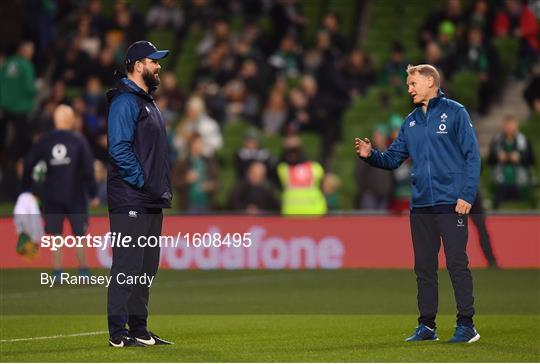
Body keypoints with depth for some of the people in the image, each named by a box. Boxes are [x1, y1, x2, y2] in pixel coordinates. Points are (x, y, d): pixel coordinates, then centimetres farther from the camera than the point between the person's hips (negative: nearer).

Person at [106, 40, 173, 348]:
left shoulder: (148, 101, 21)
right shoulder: (125, 101, -11)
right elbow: (119, 149, -20)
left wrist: (164, 188, 16)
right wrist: (144, 183, -19)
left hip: (151, 202, 10)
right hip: (131, 201, -10)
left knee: (146, 268, 13)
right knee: (127, 266, -9)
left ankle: (139, 329, 19)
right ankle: (118, 334, -7)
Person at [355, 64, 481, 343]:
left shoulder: (455, 113, -2)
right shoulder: (411, 122, 15)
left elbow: (472, 155, -7)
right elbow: (393, 159, 16)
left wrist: (467, 195, -14)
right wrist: (371, 155, -5)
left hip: (451, 204, -6)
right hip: (420, 205, 6)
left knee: (457, 263, -6)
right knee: (424, 267, 8)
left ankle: (466, 325, -2)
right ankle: (426, 325, 15)